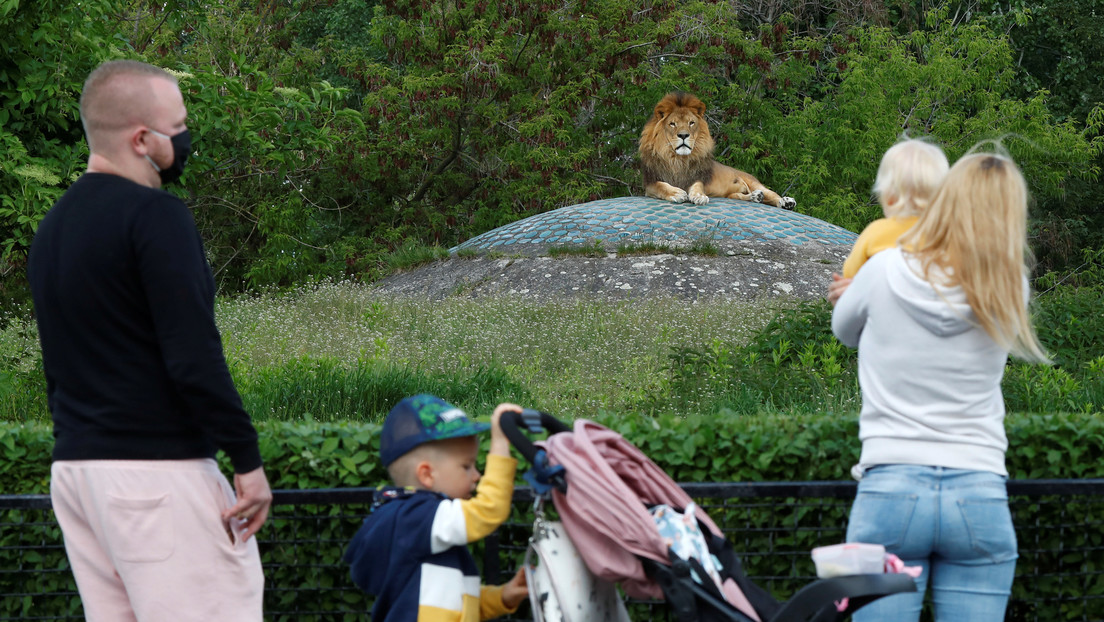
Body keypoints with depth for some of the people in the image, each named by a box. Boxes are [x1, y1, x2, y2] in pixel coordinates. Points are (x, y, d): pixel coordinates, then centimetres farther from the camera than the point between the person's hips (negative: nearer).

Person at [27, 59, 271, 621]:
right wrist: (247, 458, -14)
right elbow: (193, 355, -19)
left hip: (73, 468, 9)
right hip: (157, 465, -9)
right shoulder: (155, 215, -13)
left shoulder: (52, 226, 15)